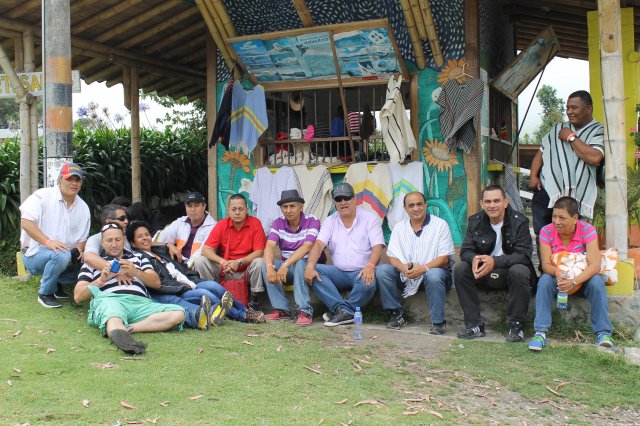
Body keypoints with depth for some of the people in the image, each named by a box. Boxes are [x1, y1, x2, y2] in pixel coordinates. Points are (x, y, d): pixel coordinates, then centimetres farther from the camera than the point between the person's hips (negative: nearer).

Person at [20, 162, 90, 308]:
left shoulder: (83, 207, 7)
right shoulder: (43, 196, -9)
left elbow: (82, 238, 10)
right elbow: (25, 222, -20)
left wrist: (79, 251, -14)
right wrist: (48, 242, -32)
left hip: (67, 255, 6)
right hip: (35, 254, -6)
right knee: (61, 255, -37)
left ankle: (55, 283, 11)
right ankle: (45, 293, -11)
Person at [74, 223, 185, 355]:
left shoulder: (138, 258, 36)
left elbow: (156, 283, 20)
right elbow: (78, 297, 19)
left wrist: (135, 272, 0)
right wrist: (101, 280, 3)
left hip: (141, 303, 3)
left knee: (178, 313, -28)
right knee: (114, 320, -42)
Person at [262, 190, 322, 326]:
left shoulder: (312, 221, -13)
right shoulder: (278, 223, -1)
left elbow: (306, 247, -27)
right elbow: (269, 247, -14)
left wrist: (285, 265, -40)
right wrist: (270, 267, -35)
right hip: (287, 267, 4)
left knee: (299, 264, -36)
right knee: (264, 264, -21)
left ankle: (305, 311, -34)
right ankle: (282, 310, -17)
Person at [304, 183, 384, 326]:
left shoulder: (369, 219, 2)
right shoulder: (330, 222, 10)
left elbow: (377, 247, -8)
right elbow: (318, 244, -4)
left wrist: (370, 266, -29)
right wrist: (310, 266, -23)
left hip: (361, 272, -3)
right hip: (339, 272, 3)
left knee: (368, 283, -36)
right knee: (315, 271, -23)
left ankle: (340, 311, -14)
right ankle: (345, 311, -31)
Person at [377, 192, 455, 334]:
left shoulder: (440, 225, -5)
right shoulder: (399, 227, 6)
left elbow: (444, 258, -11)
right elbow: (392, 257, 1)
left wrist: (423, 268, -28)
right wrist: (403, 267, -23)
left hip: (433, 270, -4)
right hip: (406, 275, 4)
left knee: (434, 274, -38)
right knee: (382, 270, -18)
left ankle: (438, 322, -22)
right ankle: (397, 314, -8)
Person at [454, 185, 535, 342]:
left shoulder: (519, 221, -11)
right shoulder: (475, 222, 1)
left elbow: (523, 255, -20)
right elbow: (465, 251, -2)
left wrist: (494, 261, -34)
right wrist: (474, 258, -28)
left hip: (510, 271, -3)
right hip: (483, 274, 3)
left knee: (519, 272, -36)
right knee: (460, 269, -21)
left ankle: (516, 326, -20)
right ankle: (474, 324, -16)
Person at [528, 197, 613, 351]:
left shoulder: (587, 230, -17)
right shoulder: (547, 232, -14)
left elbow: (595, 265, -26)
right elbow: (545, 264, -18)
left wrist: (574, 282, -42)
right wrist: (557, 272, -43)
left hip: (582, 280, 0)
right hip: (557, 280, 1)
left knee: (597, 281, -30)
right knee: (545, 280, -30)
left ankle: (603, 332, -23)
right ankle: (540, 332, -32)